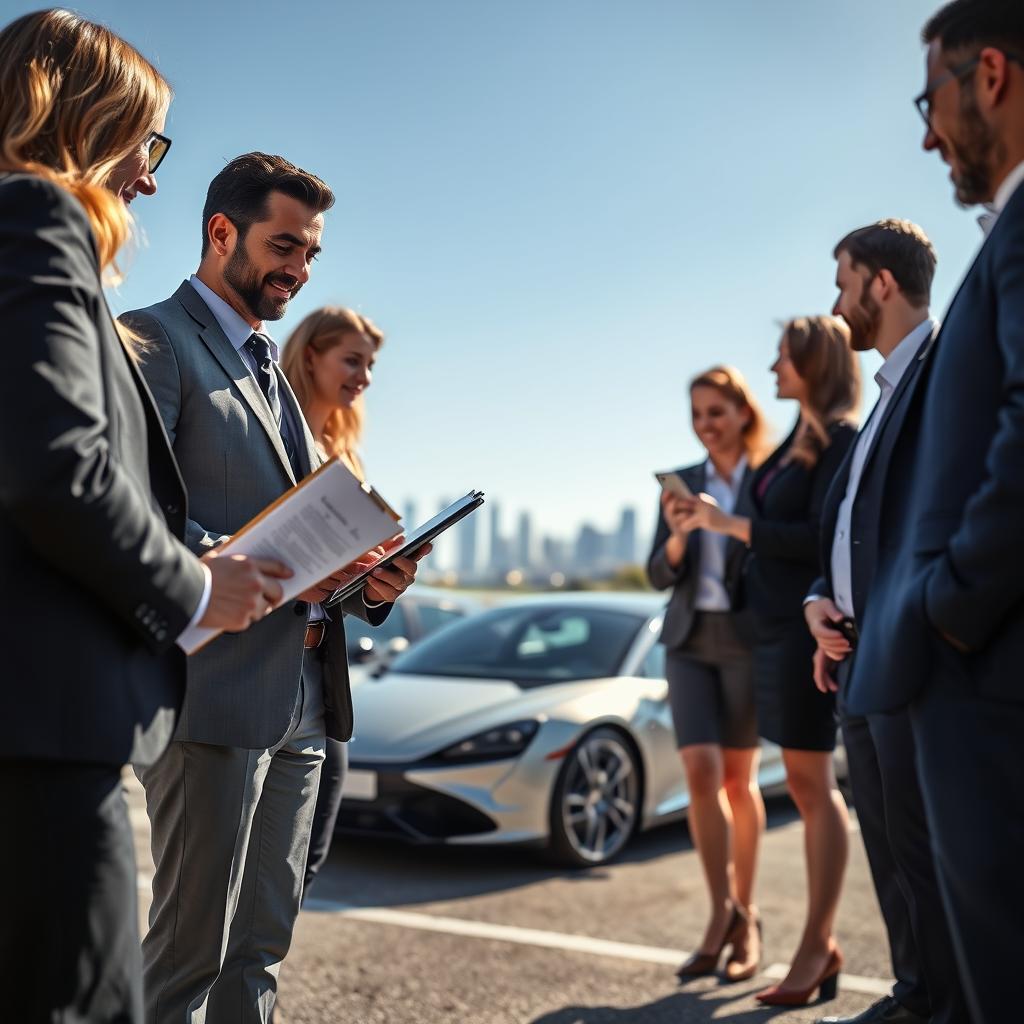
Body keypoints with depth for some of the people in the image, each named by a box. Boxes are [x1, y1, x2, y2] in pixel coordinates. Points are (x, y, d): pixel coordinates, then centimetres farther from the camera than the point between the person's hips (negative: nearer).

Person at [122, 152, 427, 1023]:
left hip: (301, 701, 8)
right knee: (190, 954, -1)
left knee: (259, 949, 14)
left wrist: (371, 583, 2)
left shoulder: (272, 371, 23)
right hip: (217, 695, -8)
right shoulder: (155, 340, -4)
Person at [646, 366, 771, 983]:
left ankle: (746, 917, 17)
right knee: (701, 773, -8)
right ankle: (723, 911, 3)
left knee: (739, 779, 4)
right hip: (689, 642, 3)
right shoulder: (682, 482, 8)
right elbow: (658, 576, 4)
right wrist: (676, 537, -15)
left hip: (747, 641, -3)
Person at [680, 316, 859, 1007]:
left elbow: (822, 536, -18)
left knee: (812, 782, -6)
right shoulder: (797, 442, 17)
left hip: (807, 626, -9)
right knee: (807, 785, 9)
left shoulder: (840, 439, -8)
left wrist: (730, 524, -16)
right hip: (775, 626, 9)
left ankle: (817, 946, -1)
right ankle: (822, 945, 14)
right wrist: (709, 522, 8)